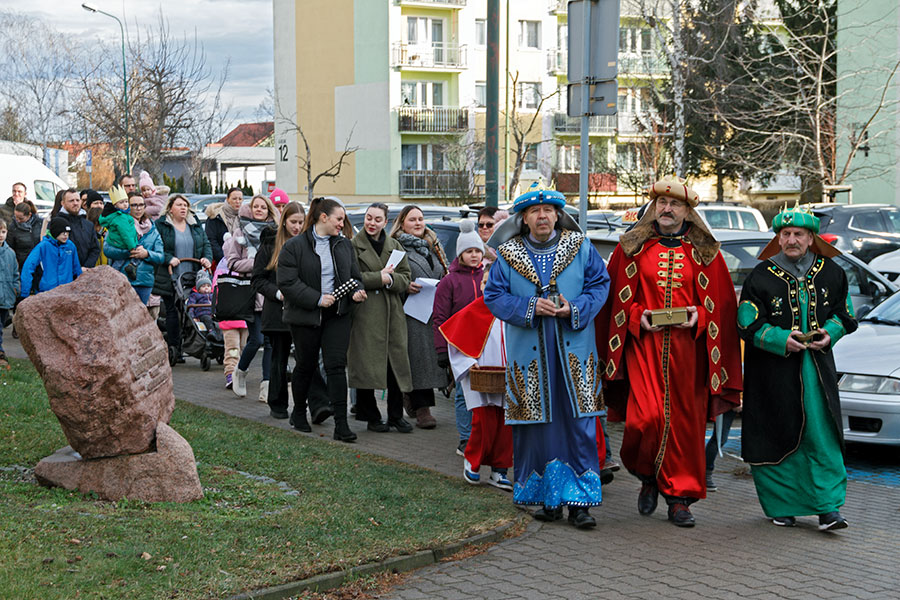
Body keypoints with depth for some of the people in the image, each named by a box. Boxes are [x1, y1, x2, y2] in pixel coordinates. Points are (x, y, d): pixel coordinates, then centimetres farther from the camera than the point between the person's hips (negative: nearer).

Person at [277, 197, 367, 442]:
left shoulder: (344, 245, 10)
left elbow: (354, 276, 16)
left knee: (336, 366, -6)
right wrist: (317, 299, -18)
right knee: (306, 366, 10)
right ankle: (299, 414, 32)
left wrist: (357, 291, -7)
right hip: (305, 317, -3)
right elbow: (287, 283, -12)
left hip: (337, 316, 3)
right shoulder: (294, 247, -6)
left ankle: (341, 425, -9)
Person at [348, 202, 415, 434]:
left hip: (392, 312, 4)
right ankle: (371, 417, 6)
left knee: (397, 361, 1)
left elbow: (405, 278, 9)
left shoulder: (395, 246, 15)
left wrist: (389, 278, -11)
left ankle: (396, 415, 11)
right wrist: (381, 277, -12)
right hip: (365, 312, -4)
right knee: (367, 363, -4)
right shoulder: (354, 246, 2)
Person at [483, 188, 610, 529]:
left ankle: (579, 501, 0)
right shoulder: (509, 255, 6)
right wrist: (529, 307, -12)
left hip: (573, 350, 0)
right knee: (536, 427, 2)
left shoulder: (581, 249, 5)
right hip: (528, 354, 0)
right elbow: (494, 296, 3)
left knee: (579, 426, -4)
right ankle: (546, 498, 13)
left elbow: (600, 284, 6)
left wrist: (576, 309, -11)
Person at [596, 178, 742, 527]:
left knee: (684, 421, 1)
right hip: (644, 345, -1)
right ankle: (647, 478, 15)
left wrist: (699, 315, -7)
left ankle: (679, 498, 12)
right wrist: (638, 316, -7)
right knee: (645, 417, -13)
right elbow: (617, 296, 9)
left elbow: (722, 301, 10)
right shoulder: (632, 247, 9)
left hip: (687, 348, 1)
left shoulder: (705, 252, 10)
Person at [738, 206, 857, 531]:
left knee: (822, 436, -5)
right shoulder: (761, 276, -3)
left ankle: (827, 507, -2)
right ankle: (782, 505, 15)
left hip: (817, 367, 2)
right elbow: (748, 324, -4)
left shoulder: (830, 273, 7)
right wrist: (782, 340, -17)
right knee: (778, 437, 1)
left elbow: (845, 314, 16)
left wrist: (830, 333, -4)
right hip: (774, 372, -2)